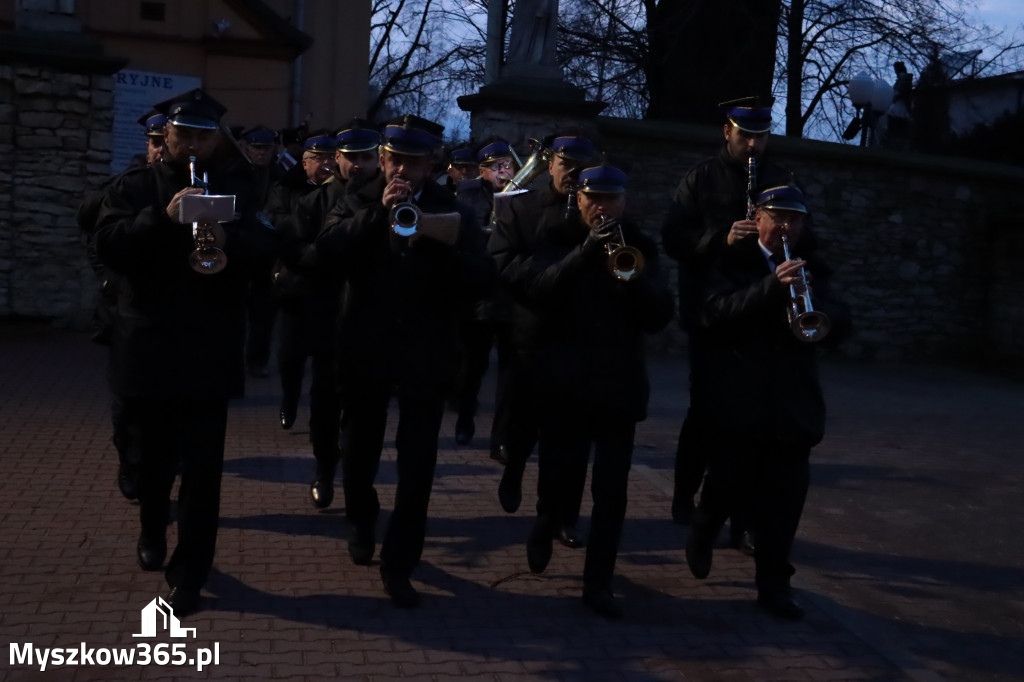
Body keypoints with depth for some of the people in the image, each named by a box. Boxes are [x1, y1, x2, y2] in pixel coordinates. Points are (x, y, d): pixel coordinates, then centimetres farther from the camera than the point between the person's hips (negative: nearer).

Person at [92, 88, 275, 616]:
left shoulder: (237, 188, 6)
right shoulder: (134, 187, 4)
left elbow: (265, 245, -7)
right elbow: (107, 246, -11)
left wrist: (227, 238, -29)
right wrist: (161, 217, -25)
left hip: (210, 351, -1)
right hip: (148, 348, 1)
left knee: (202, 466, -2)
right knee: (154, 456, 18)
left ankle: (189, 572, 9)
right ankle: (152, 531, 44)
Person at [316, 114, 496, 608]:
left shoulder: (450, 212, 0)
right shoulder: (359, 204, 2)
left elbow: (482, 280, -11)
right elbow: (328, 251, -18)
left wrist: (432, 242, -24)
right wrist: (377, 212, -26)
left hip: (426, 355, -1)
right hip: (366, 349, 2)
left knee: (417, 465, -3)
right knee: (361, 449, 18)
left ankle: (399, 563, 9)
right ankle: (362, 524, 45)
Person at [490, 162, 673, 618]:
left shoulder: (639, 248, 7)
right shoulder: (554, 238, 2)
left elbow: (659, 317, -3)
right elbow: (535, 291, -15)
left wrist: (636, 278, -20)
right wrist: (583, 254, -24)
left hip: (619, 386, 1)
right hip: (563, 383, -1)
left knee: (611, 493, 1)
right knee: (559, 482, 5)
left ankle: (598, 582, 15)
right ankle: (545, 527, 38)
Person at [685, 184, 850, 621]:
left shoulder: (811, 270, 13)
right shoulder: (732, 263, 1)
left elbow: (839, 329, 5)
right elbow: (713, 313, -16)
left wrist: (813, 305, -16)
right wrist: (772, 286, -25)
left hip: (795, 405, 3)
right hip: (740, 401, -3)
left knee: (785, 501, 4)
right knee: (728, 485, 6)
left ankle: (774, 585, 15)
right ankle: (702, 537, 35)